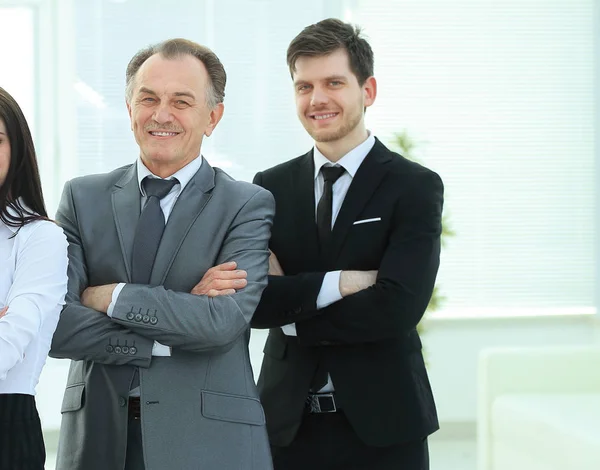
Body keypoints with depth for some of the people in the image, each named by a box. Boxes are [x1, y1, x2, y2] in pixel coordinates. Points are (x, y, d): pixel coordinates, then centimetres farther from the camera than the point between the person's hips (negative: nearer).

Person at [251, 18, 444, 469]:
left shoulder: (415, 187, -4)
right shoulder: (271, 187, 6)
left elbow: (398, 307, -16)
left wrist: (292, 311, -9)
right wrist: (339, 282, -17)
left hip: (380, 428, -2)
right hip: (288, 423, 3)